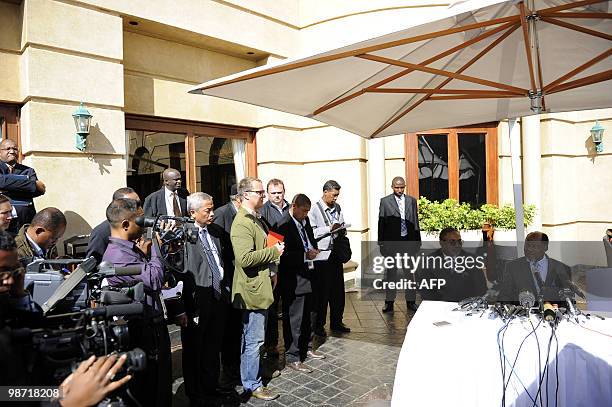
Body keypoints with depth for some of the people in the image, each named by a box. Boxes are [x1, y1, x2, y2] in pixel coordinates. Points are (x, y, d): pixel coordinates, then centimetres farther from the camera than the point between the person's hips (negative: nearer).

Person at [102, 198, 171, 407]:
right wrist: (153, 248, -14)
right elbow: (155, 280, -27)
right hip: (143, 332, -9)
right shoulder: (117, 255, -23)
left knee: (161, 383, 24)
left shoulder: (132, 247, 6)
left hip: (154, 325, 9)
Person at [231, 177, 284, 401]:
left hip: (260, 286, 10)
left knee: (253, 337, 21)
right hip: (252, 289, -10)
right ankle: (252, 385, 16)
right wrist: (273, 251, -21)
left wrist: (271, 272, 19)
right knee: (253, 339, 1)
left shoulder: (255, 219, 13)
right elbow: (245, 258, -29)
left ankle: (249, 375, 37)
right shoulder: (242, 223, -20)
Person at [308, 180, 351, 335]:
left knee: (338, 289, 13)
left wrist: (340, 229, -2)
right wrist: (329, 229, -17)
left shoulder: (337, 208, 10)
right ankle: (318, 325, 19)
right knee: (321, 290, 4)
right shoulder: (314, 209, -9)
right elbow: (311, 232, -16)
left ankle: (336, 322, 28)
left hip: (336, 252, 6)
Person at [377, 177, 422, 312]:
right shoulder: (385, 201, 0)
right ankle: (389, 301, 16)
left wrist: (417, 240, 6)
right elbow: (381, 222, 0)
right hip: (391, 241, -2)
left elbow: (415, 221, 9)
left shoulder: (411, 200, 7)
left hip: (408, 240, 2)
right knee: (391, 272, 7)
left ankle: (410, 301, 22)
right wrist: (381, 242, -4)